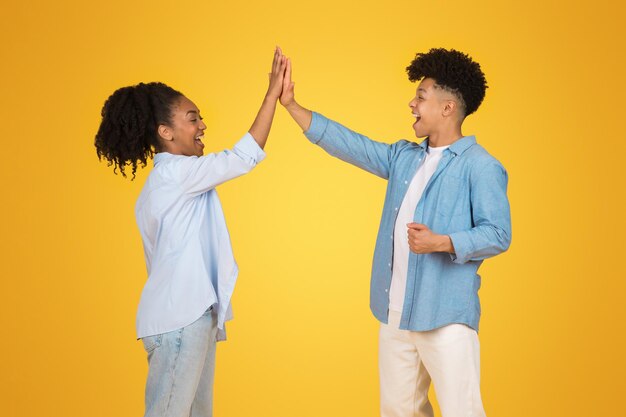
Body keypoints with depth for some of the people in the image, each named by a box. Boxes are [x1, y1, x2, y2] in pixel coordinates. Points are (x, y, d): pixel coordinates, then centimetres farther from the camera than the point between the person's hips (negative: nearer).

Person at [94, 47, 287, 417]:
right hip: (180, 319, -10)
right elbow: (244, 157, -18)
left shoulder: (166, 180, 18)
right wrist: (273, 93, -15)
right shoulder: (176, 172, -13)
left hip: (189, 314, 10)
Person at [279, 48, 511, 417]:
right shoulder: (404, 157, 13)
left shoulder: (480, 167, -8)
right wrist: (291, 105, 11)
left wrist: (441, 242, -26)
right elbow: (348, 144, 13)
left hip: (446, 316, -7)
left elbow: (498, 234, -13)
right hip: (396, 312, 7)